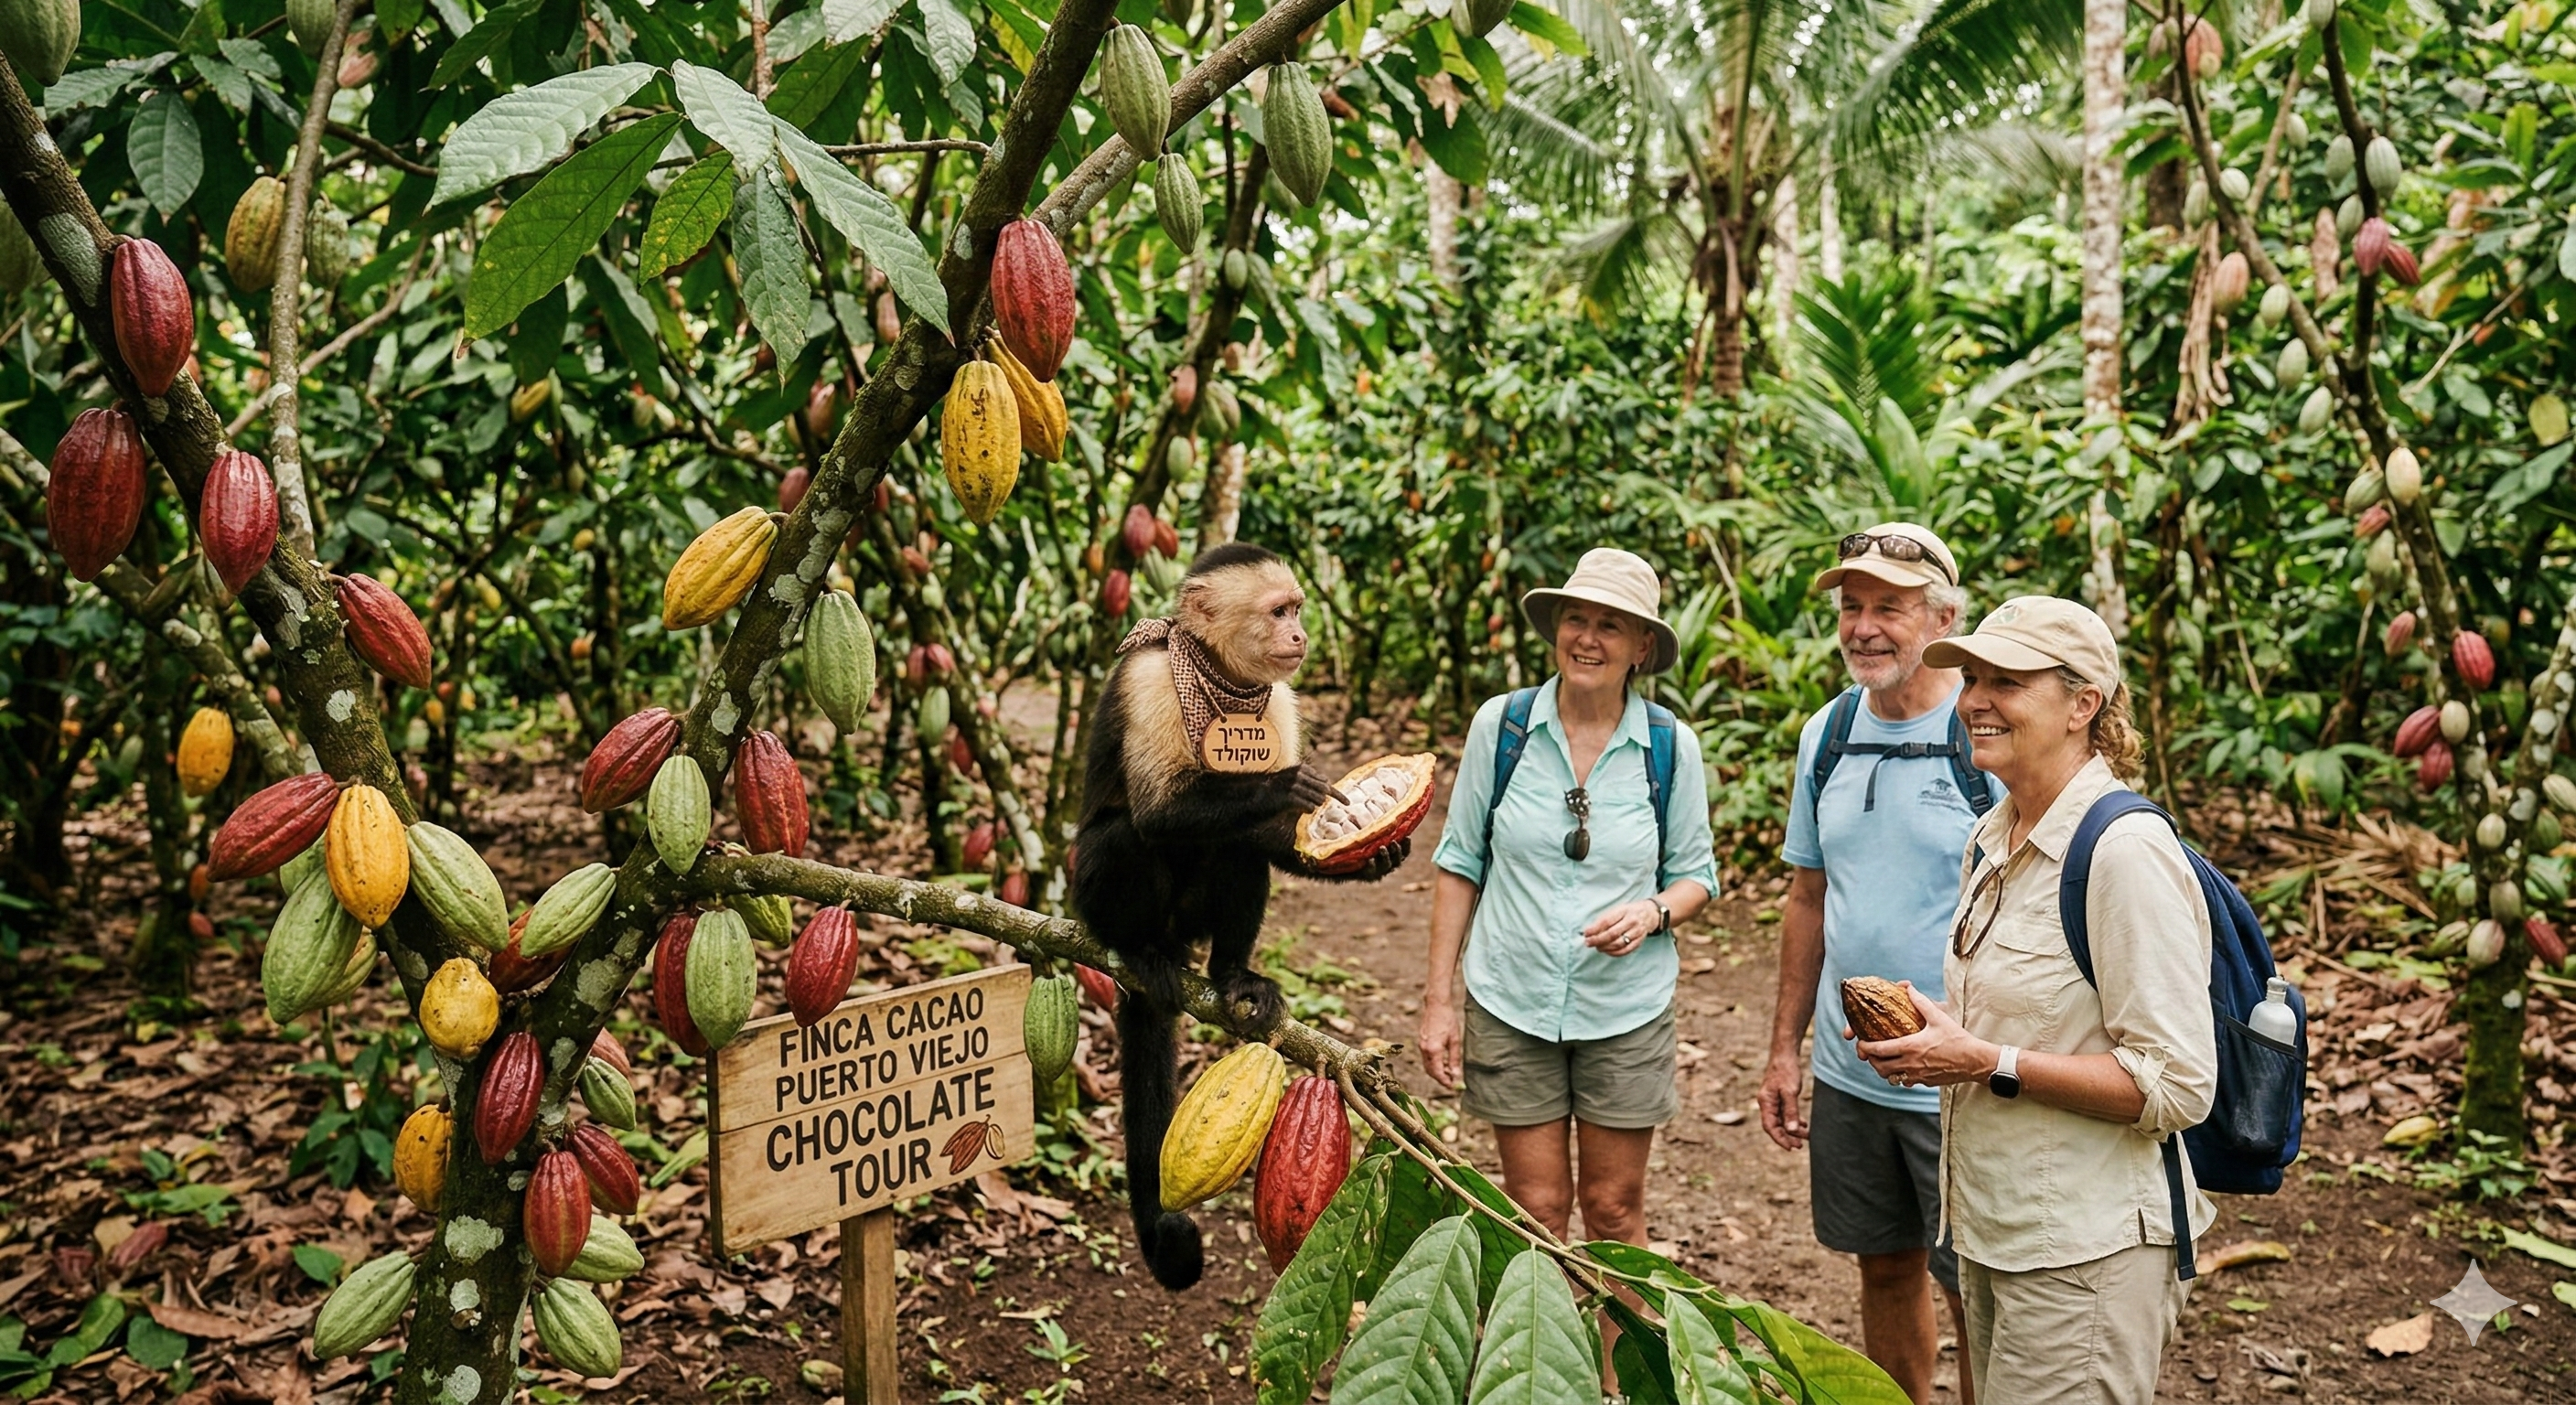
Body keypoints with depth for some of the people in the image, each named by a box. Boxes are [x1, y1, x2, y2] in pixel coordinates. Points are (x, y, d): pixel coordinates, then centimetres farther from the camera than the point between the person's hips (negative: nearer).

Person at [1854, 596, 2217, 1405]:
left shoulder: (2124, 850, -19)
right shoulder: (1993, 839, 8)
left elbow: (2176, 1087, -20)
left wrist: (1989, 1063, -22)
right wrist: (1930, 1037, 1)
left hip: (2086, 1254, -8)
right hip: (1991, 1231, 8)